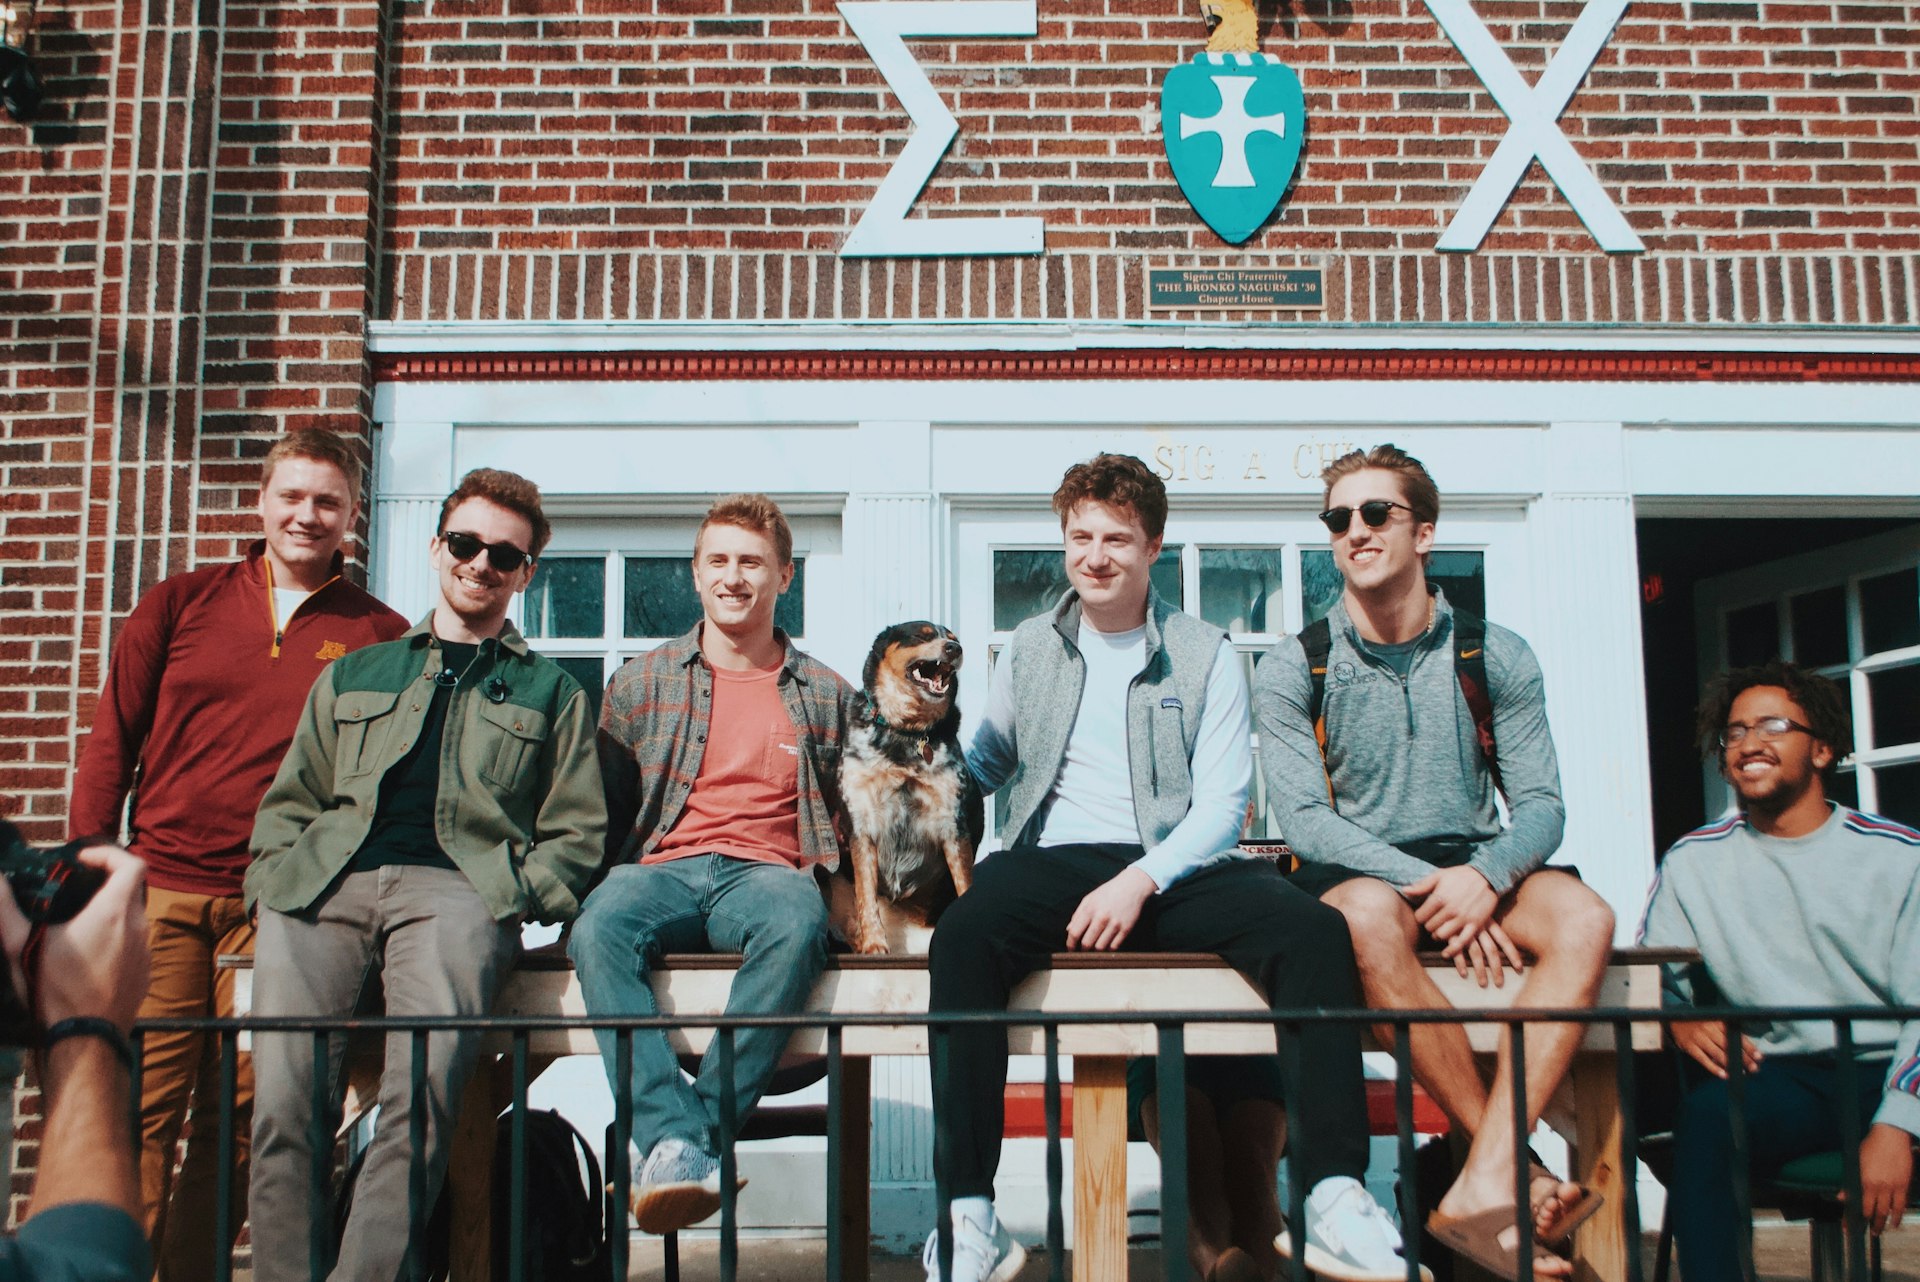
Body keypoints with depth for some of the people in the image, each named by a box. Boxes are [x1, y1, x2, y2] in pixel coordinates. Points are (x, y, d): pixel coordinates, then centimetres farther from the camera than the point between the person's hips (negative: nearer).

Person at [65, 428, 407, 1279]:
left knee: (236, 1122, 3)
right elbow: (110, 743, 12)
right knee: (139, 1107, -4)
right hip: (161, 890, 1)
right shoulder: (179, 605, 12)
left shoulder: (379, 636, 8)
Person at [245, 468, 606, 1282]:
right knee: (283, 1098, -22)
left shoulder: (552, 693, 25)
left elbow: (576, 837, 16)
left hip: (457, 886, -2)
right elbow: (289, 803, 26)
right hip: (325, 882, 2)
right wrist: (276, 882, 5)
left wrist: (505, 897, -3)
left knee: (423, 1089, -29)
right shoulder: (353, 676, 31)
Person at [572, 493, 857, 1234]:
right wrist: (589, 883, -1)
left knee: (796, 925, -38)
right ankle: (674, 1140, -43)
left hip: (765, 871, 0)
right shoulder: (641, 685, 18)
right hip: (663, 868, 1)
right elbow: (602, 809, 17)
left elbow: (852, 820, 18)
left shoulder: (826, 696, 18)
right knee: (599, 930, -35)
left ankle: (685, 1140, -38)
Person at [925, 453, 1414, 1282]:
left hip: (1174, 867, 0)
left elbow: (1223, 800, 0)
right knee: (963, 936, -33)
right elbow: (981, 769, 23)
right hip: (1053, 862, 0)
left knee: (1313, 929, -28)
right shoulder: (1030, 648, 17)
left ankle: (1333, 1194, -26)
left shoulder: (1204, 655, 10)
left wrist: (1141, 880, -16)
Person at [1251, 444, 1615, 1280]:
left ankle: (1484, 1188, -38)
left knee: (1583, 919, -29)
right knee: (1370, 913, -38)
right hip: (1354, 874, -2)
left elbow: (1541, 804, 0)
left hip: (1472, 870, 2)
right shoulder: (1294, 670, 0)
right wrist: (1422, 882, -22)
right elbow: (1304, 819, -9)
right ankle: (1521, 1170, -29)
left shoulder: (1495, 658, 5)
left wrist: (1484, 875, -22)